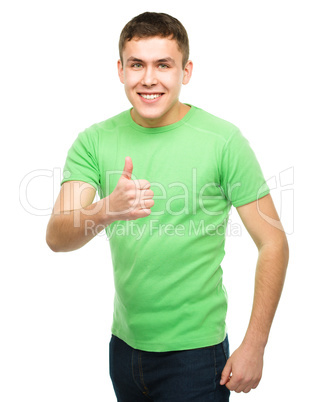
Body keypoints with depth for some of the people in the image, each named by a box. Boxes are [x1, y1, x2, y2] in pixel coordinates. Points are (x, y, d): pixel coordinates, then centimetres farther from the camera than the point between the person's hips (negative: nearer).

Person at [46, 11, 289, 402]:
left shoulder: (223, 140, -12)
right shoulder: (94, 141, -2)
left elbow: (273, 244, -9)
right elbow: (56, 238, -13)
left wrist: (254, 345, -12)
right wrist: (107, 210, -34)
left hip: (195, 349, -4)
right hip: (125, 343, 4)